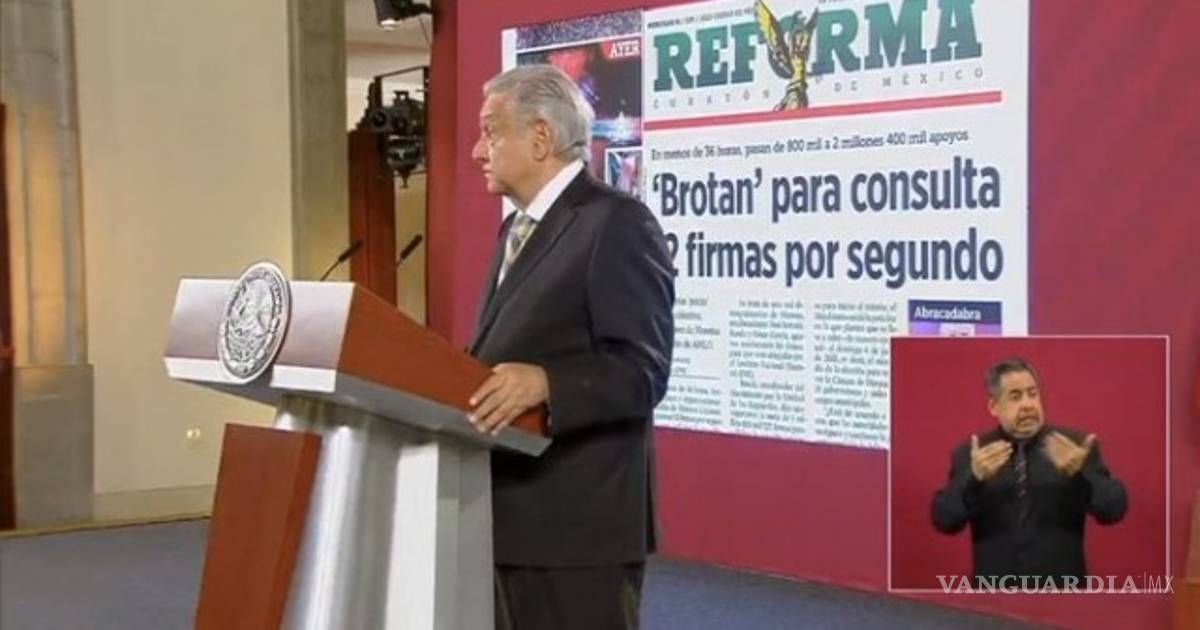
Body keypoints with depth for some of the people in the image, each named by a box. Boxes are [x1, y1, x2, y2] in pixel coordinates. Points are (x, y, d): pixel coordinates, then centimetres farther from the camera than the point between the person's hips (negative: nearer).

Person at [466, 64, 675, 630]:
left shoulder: (616, 224, -11)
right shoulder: (517, 228, 19)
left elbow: (642, 371, -18)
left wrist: (544, 382, -31)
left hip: (578, 521, -9)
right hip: (512, 515, 9)